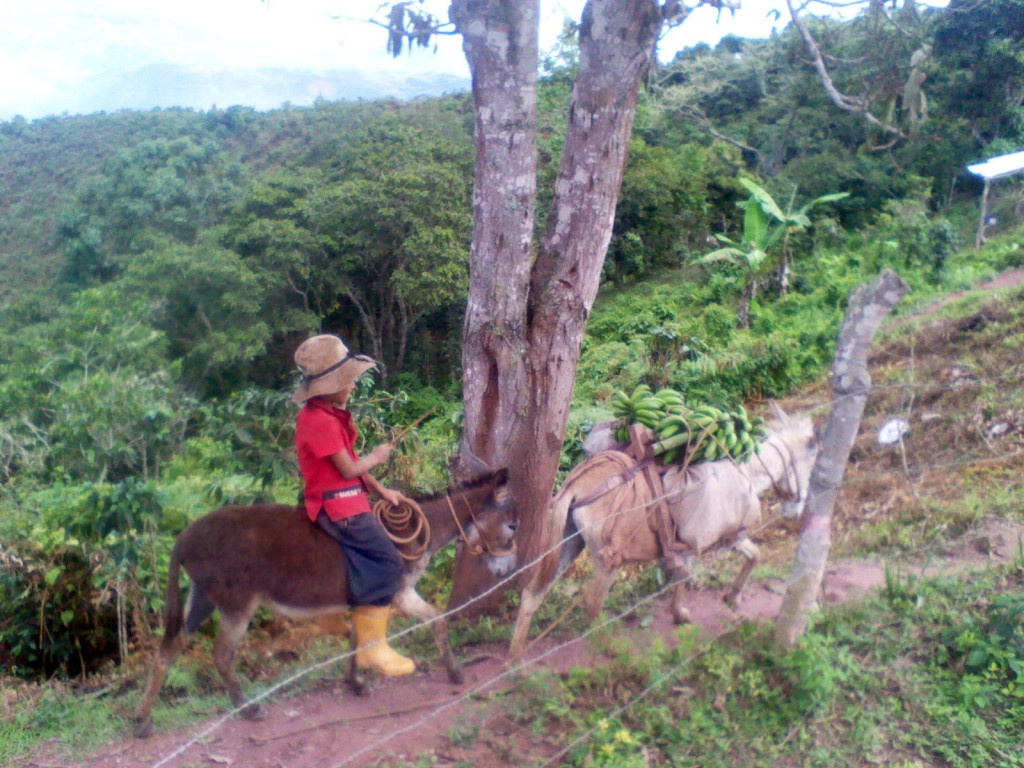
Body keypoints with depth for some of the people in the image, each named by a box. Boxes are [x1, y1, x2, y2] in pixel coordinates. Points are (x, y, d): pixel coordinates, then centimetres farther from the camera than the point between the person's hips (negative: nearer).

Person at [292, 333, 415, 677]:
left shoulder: (331, 414, 12)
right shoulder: (321, 420, -20)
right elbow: (349, 468, -18)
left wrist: (380, 490, 10)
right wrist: (377, 457, 0)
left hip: (349, 500, 10)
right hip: (336, 505, -10)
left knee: (384, 559, 12)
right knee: (387, 562, -11)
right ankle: (371, 647, -4)